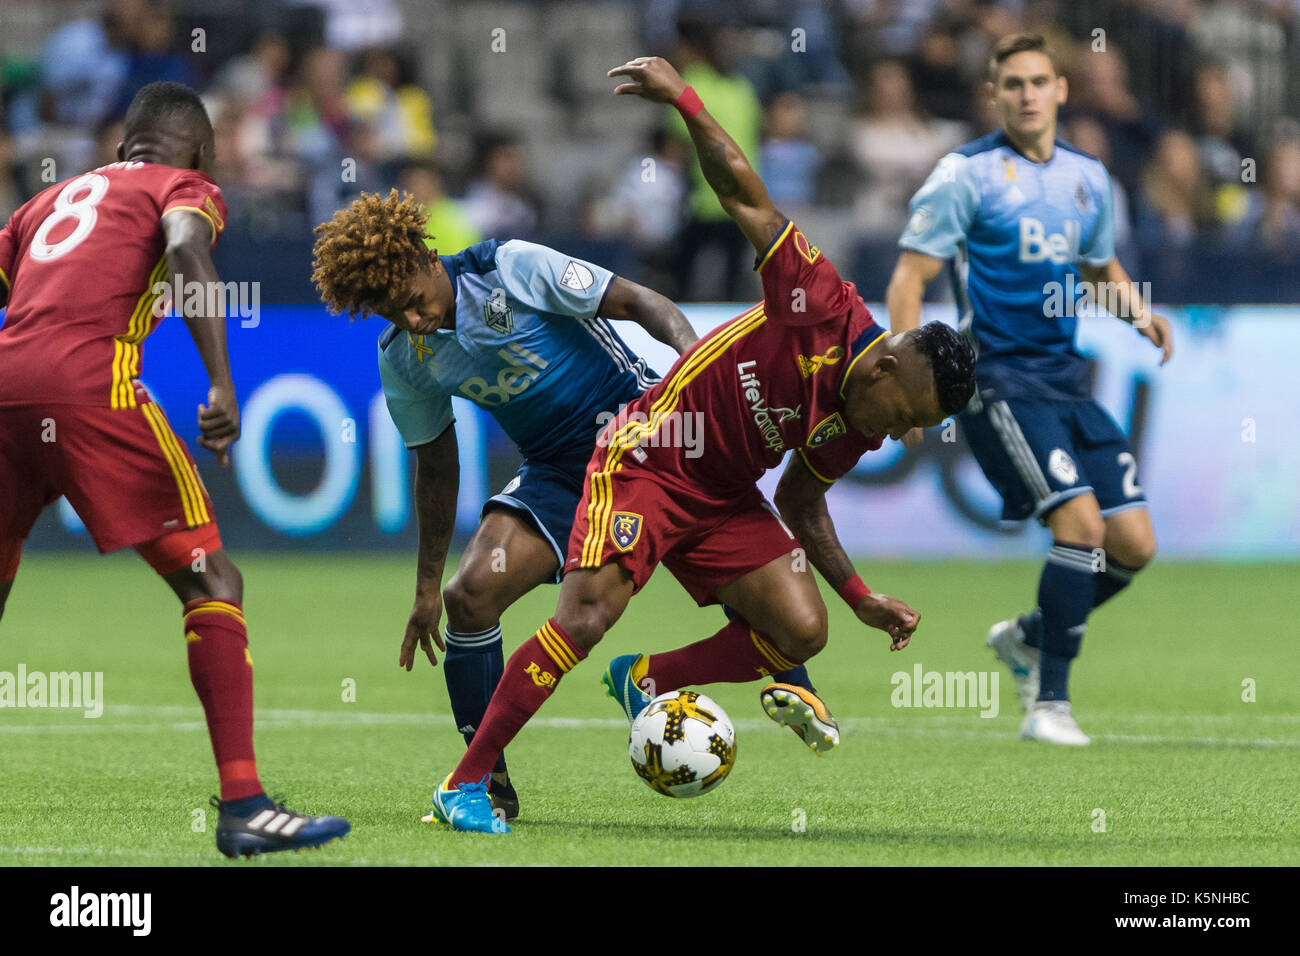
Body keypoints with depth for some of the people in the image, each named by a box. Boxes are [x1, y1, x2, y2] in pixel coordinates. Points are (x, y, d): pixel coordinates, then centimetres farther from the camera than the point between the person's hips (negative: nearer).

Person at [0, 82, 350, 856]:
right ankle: (243, 806, -11)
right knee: (212, 582, -1)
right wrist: (222, 384, -18)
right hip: (89, 382, -6)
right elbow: (186, 246, -8)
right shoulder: (186, 186, 15)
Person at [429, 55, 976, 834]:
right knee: (587, 617, -22)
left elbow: (802, 504, 17)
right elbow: (745, 195, -19)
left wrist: (863, 599, 9)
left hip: (725, 498, 7)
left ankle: (645, 681, 13)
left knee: (802, 632, -8)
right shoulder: (823, 311, -19)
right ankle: (464, 784, -14)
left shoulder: (853, 429, 2)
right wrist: (684, 100, -23)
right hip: (647, 460, -7)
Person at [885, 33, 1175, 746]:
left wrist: (1137, 312, 7)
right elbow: (908, 278, -7)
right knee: (1081, 521, -21)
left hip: (1065, 378, 7)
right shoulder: (967, 174, -6)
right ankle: (1048, 705, -12)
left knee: (1134, 544, -1)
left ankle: (1028, 637, 24)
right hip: (999, 378, -7)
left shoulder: (1088, 177, 12)